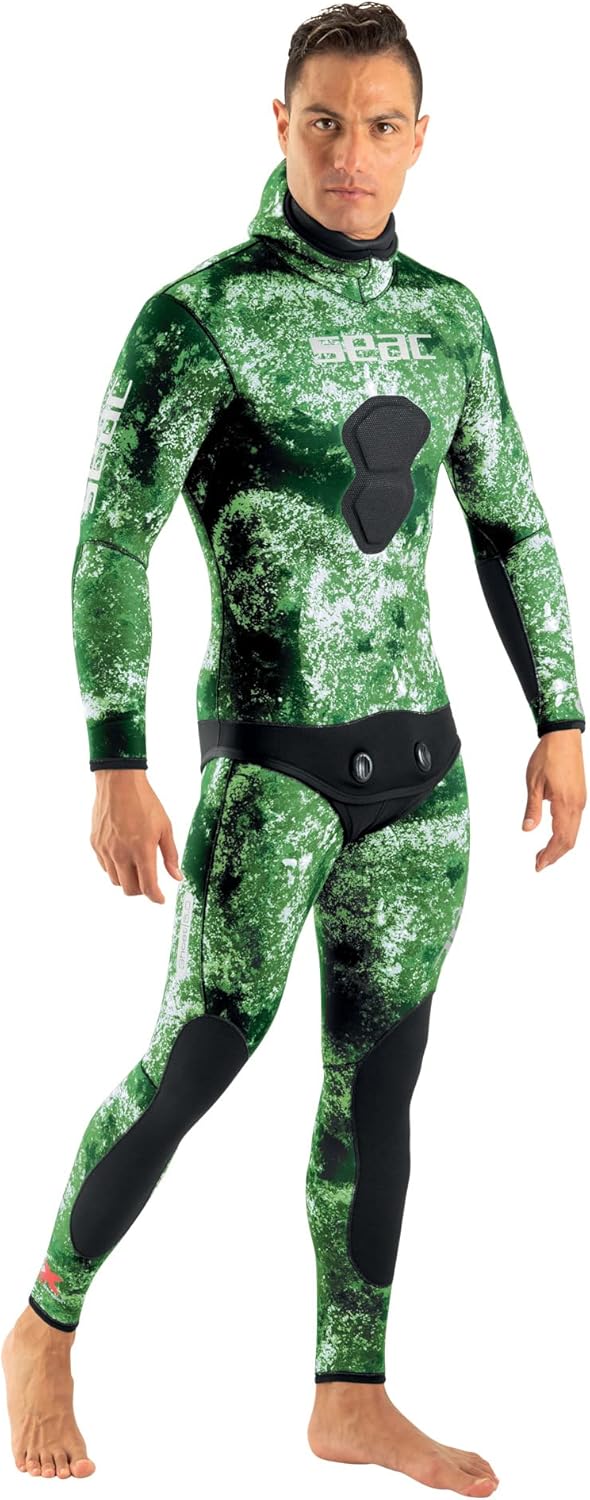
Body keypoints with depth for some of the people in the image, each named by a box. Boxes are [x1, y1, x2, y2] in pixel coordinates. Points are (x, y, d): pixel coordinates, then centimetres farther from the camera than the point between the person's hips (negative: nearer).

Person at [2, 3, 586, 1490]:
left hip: (420, 757, 5)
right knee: (203, 1050, -14)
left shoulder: (448, 314, 8)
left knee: (377, 1076, 8)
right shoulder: (198, 314, -10)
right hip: (271, 754, -5)